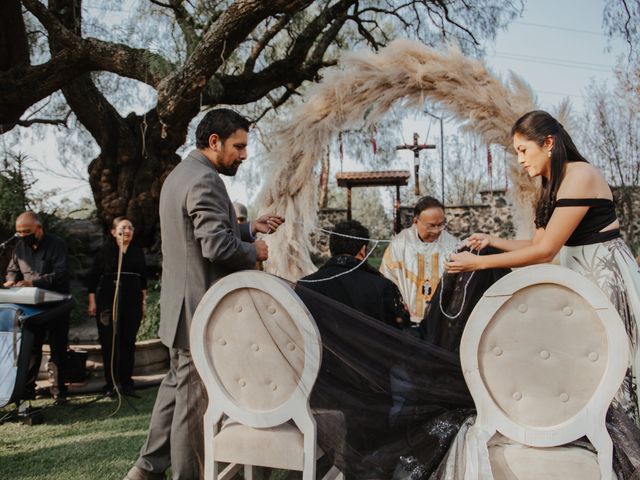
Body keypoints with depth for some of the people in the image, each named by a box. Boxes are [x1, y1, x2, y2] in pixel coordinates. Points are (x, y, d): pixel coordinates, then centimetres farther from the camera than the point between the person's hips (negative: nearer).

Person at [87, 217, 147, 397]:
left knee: (128, 342, 3)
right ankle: (111, 382, 8)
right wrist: (92, 302, -2)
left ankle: (126, 382, 10)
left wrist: (143, 300, 11)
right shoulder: (106, 251, 1)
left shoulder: (138, 251, 10)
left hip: (132, 302, 2)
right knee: (109, 341, -1)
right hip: (109, 301, -2)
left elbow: (143, 278, 14)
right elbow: (93, 277, 2)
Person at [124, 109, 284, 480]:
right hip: (202, 307, -11)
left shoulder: (181, 174, 15)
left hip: (182, 305, 11)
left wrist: (249, 228, 12)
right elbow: (217, 247, -26)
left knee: (178, 384, 21)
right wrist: (255, 251, -9)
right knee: (196, 397, 2)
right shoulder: (205, 180, -18)